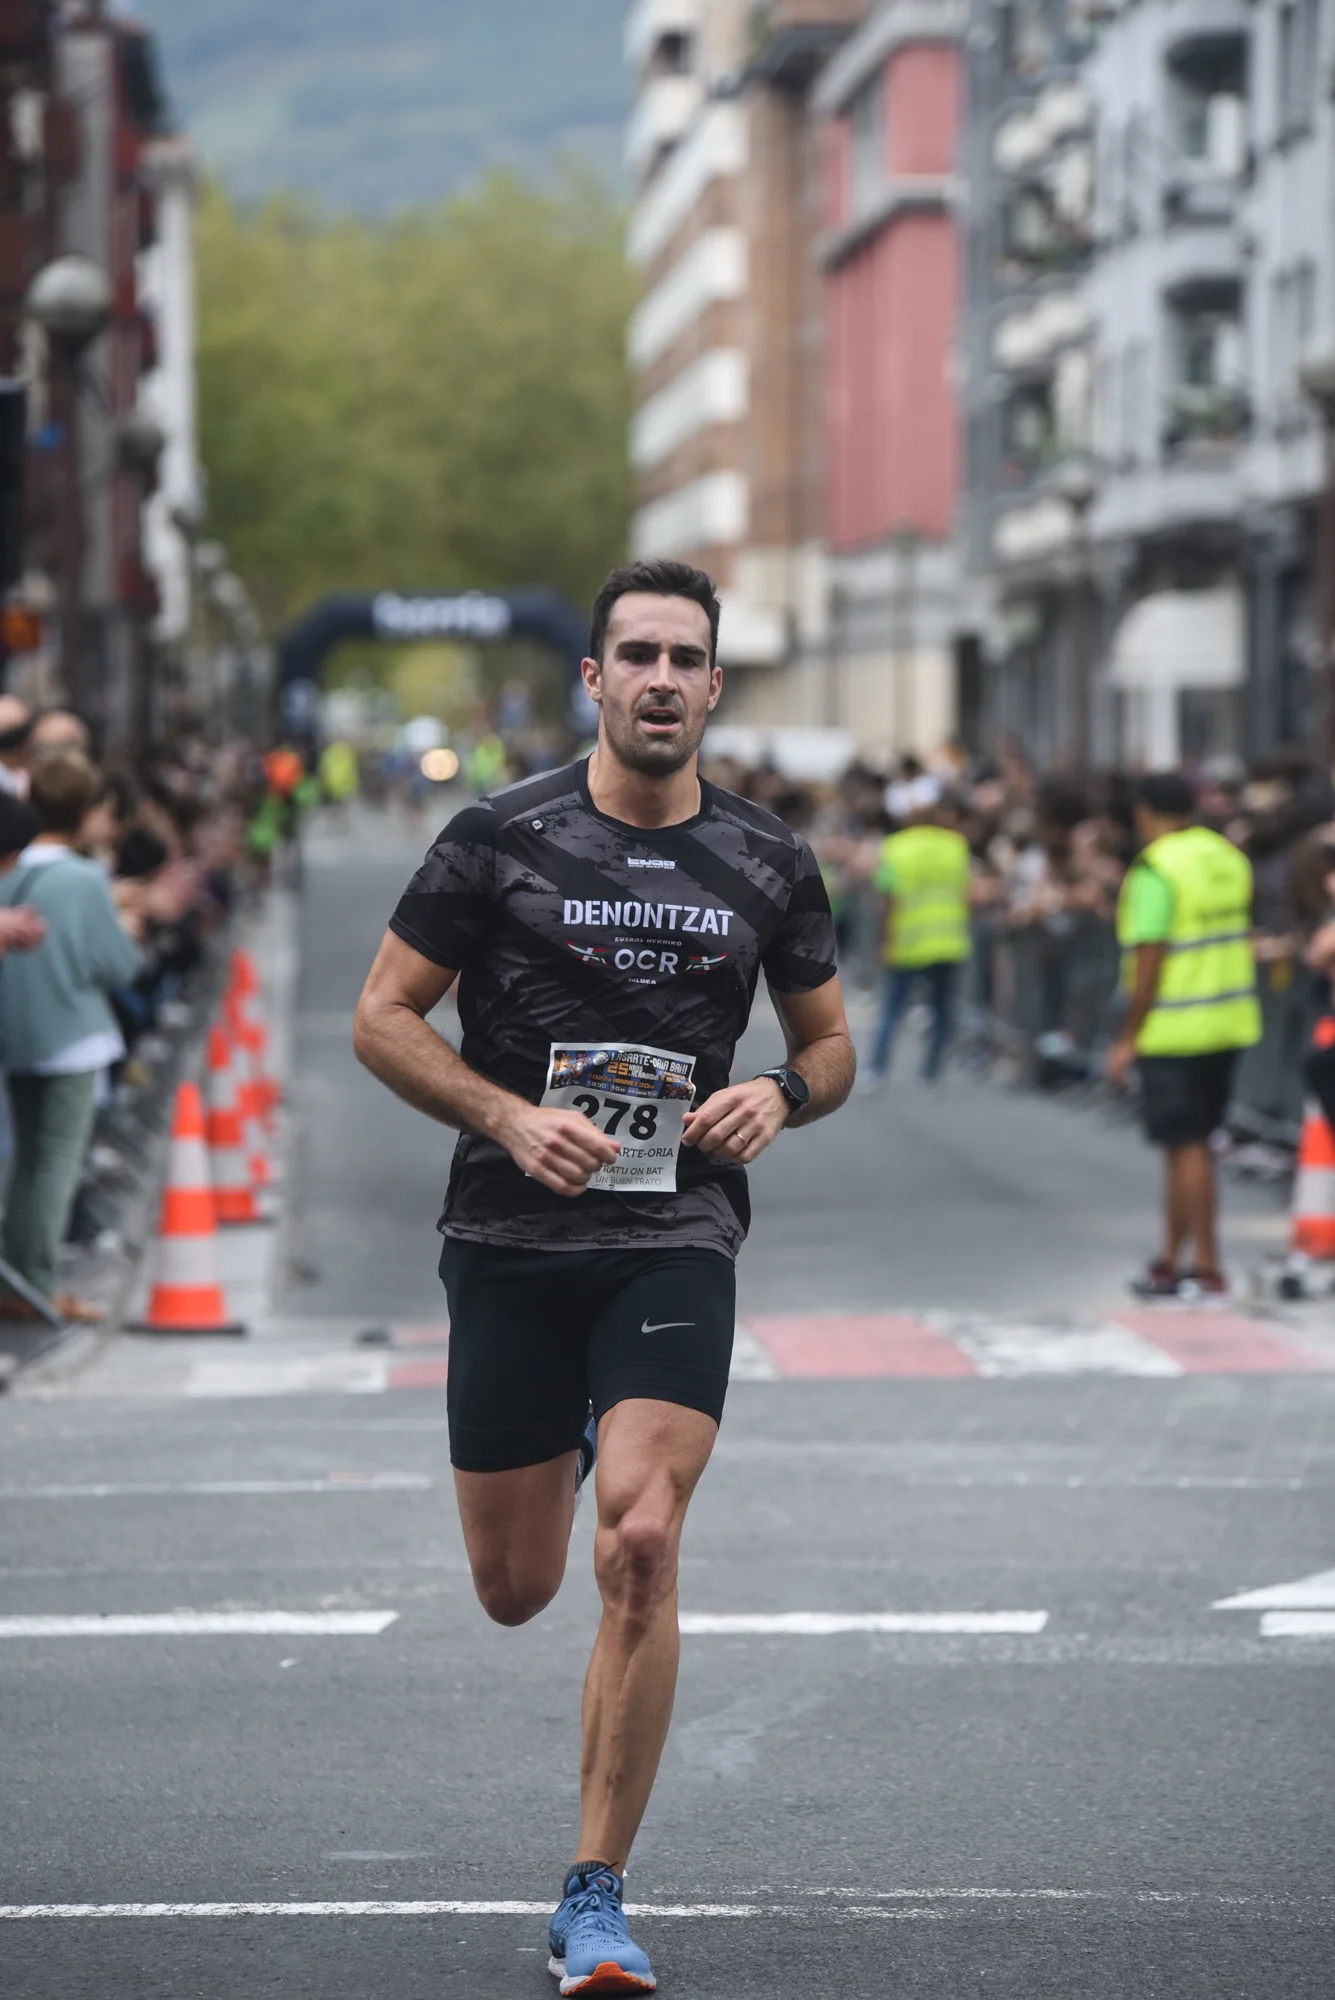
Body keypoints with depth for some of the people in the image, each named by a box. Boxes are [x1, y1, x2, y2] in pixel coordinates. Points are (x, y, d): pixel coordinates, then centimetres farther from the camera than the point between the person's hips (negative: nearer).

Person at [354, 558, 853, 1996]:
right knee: (514, 1591, 8)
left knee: (640, 1546, -19)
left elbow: (829, 1039, 18)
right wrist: (512, 1119, -15)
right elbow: (382, 1016, 0)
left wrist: (781, 1095, -6)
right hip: (511, 1240, 0)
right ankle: (573, 1437, 48)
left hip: (676, 1239, 0)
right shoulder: (501, 839, -2)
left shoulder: (767, 866, 6)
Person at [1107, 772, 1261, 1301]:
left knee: (1187, 1145, -2)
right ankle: (1170, 1260, 21)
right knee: (1187, 1143, 15)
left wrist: (1128, 1039, -12)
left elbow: (1150, 961, -18)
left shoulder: (1156, 870, -15)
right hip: (1229, 1023, 8)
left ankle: (1207, 1269, -1)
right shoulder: (1228, 857, 9)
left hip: (1175, 1030, -8)